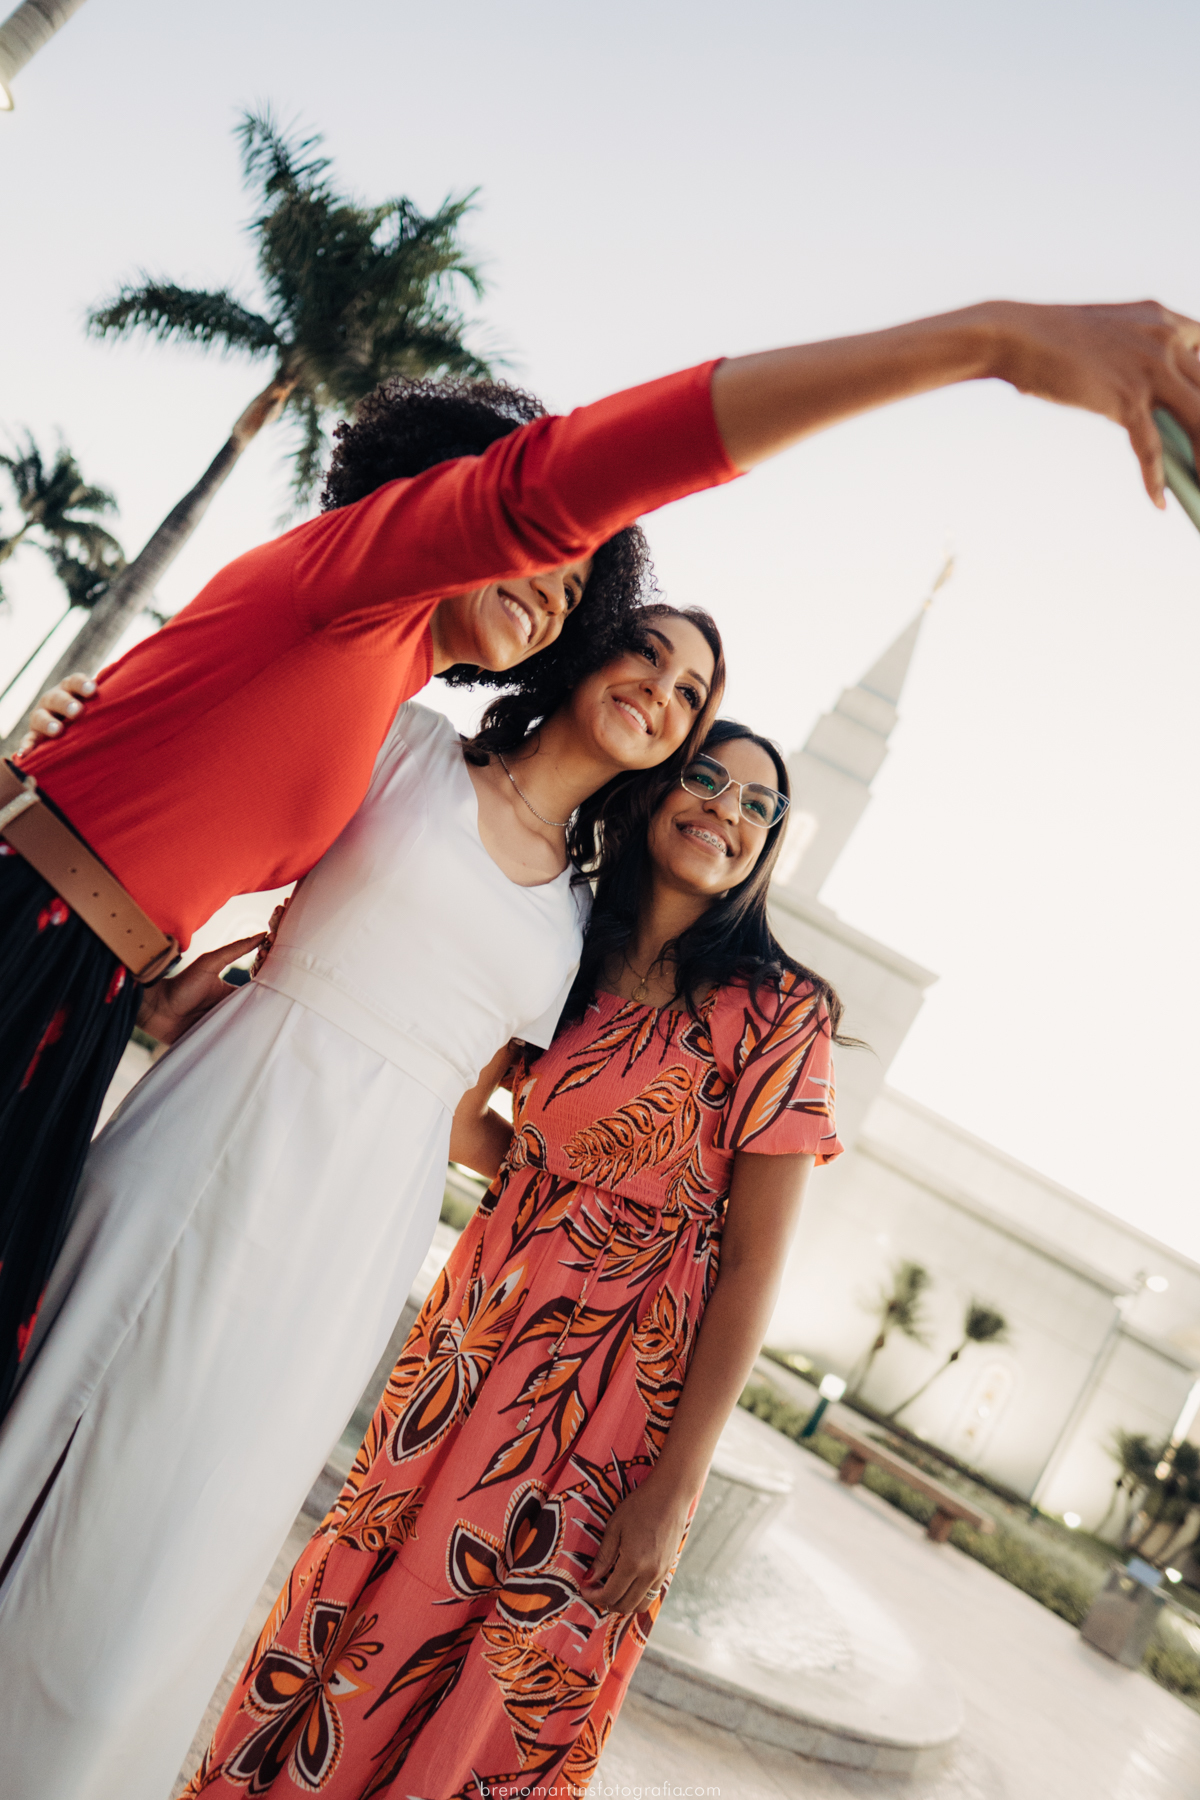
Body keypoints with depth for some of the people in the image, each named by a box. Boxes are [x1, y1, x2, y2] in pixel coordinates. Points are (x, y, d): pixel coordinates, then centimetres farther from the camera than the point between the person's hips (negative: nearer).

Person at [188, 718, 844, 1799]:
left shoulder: (779, 1010, -11)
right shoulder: (567, 961, 3)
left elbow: (753, 1261, -13)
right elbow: (469, 1122, 14)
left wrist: (676, 1487, -14)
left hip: (621, 1381, -4)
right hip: (482, 1328, 5)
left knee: (513, 1673, 8)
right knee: (367, 1584, 16)